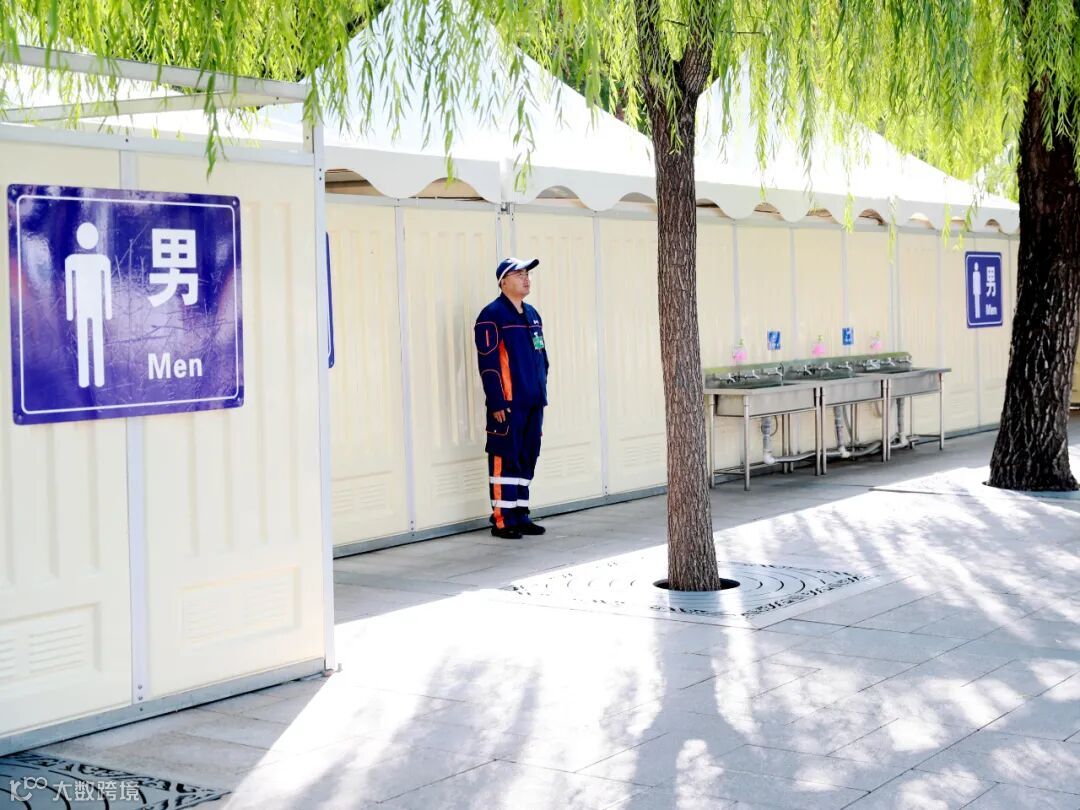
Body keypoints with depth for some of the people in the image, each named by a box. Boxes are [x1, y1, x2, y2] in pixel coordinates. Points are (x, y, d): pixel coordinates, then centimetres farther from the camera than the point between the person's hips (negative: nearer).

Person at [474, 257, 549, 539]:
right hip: (508, 404, -8)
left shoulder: (532, 315, 17)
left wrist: (542, 394, 16)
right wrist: (497, 402, -17)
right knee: (505, 459, -5)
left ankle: (521, 515, 19)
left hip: (532, 403, 8)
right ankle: (502, 519, 0)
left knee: (527, 459, 11)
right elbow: (488, 363, -13)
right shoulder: (492, 315, -9)